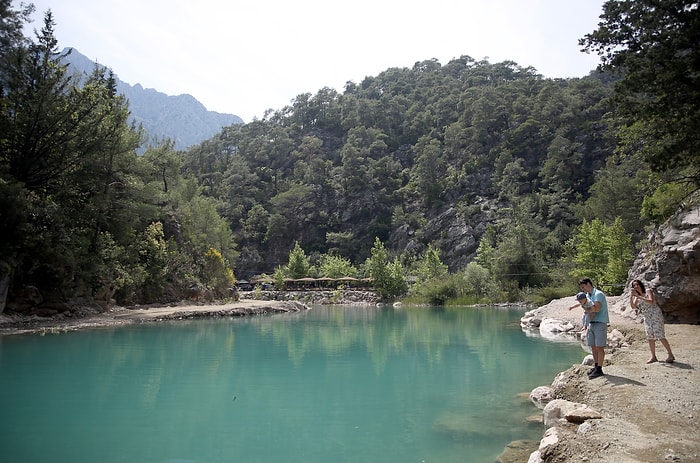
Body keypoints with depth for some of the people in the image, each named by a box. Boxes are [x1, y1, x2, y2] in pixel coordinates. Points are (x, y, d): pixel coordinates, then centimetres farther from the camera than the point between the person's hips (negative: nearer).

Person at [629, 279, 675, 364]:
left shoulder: (648, 291, -6)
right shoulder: (637, 296, 9)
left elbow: (651, 301, -23)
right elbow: (633, 306, -4)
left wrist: (638, 296, -27)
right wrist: (631, 296, -17)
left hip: (655, 315, -6)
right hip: (647, 318, 6)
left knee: (660, 336, -10)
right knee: (650, 337, 5)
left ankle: (670, 355, -1)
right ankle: (653, 357, 11)